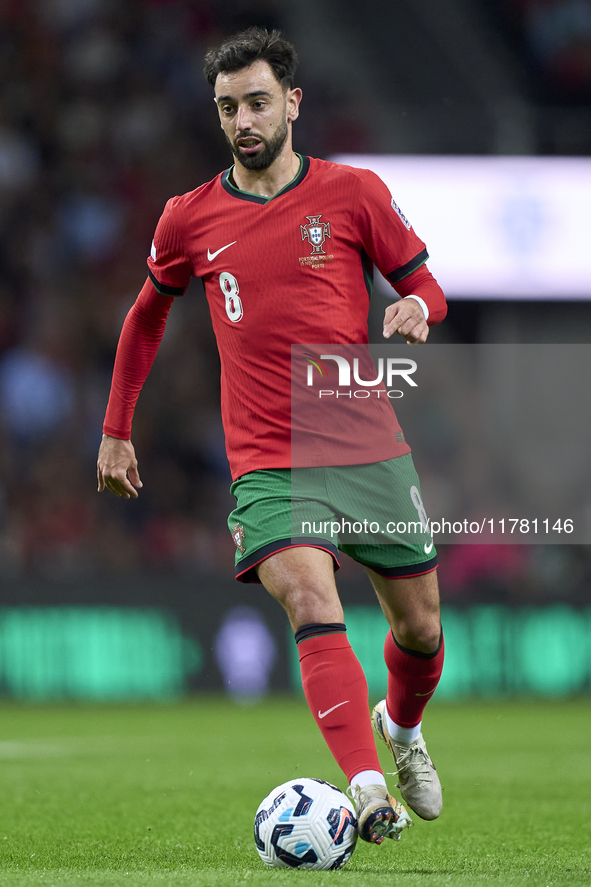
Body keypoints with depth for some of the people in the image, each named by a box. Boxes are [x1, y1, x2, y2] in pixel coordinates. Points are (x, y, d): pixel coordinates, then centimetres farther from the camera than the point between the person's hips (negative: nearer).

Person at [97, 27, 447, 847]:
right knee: (314, 609, -24)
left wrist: (415, 309, -16)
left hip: (370, 451, 1)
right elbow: (147, 315, 22)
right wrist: (116, 430, 22)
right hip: (266, 464, -1)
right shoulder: (191, 219, 6)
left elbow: (424, 287, 9)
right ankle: (368, 790, -34)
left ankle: (401, 727, 43)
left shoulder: (353, 193, 1)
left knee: (421, 627, 10)